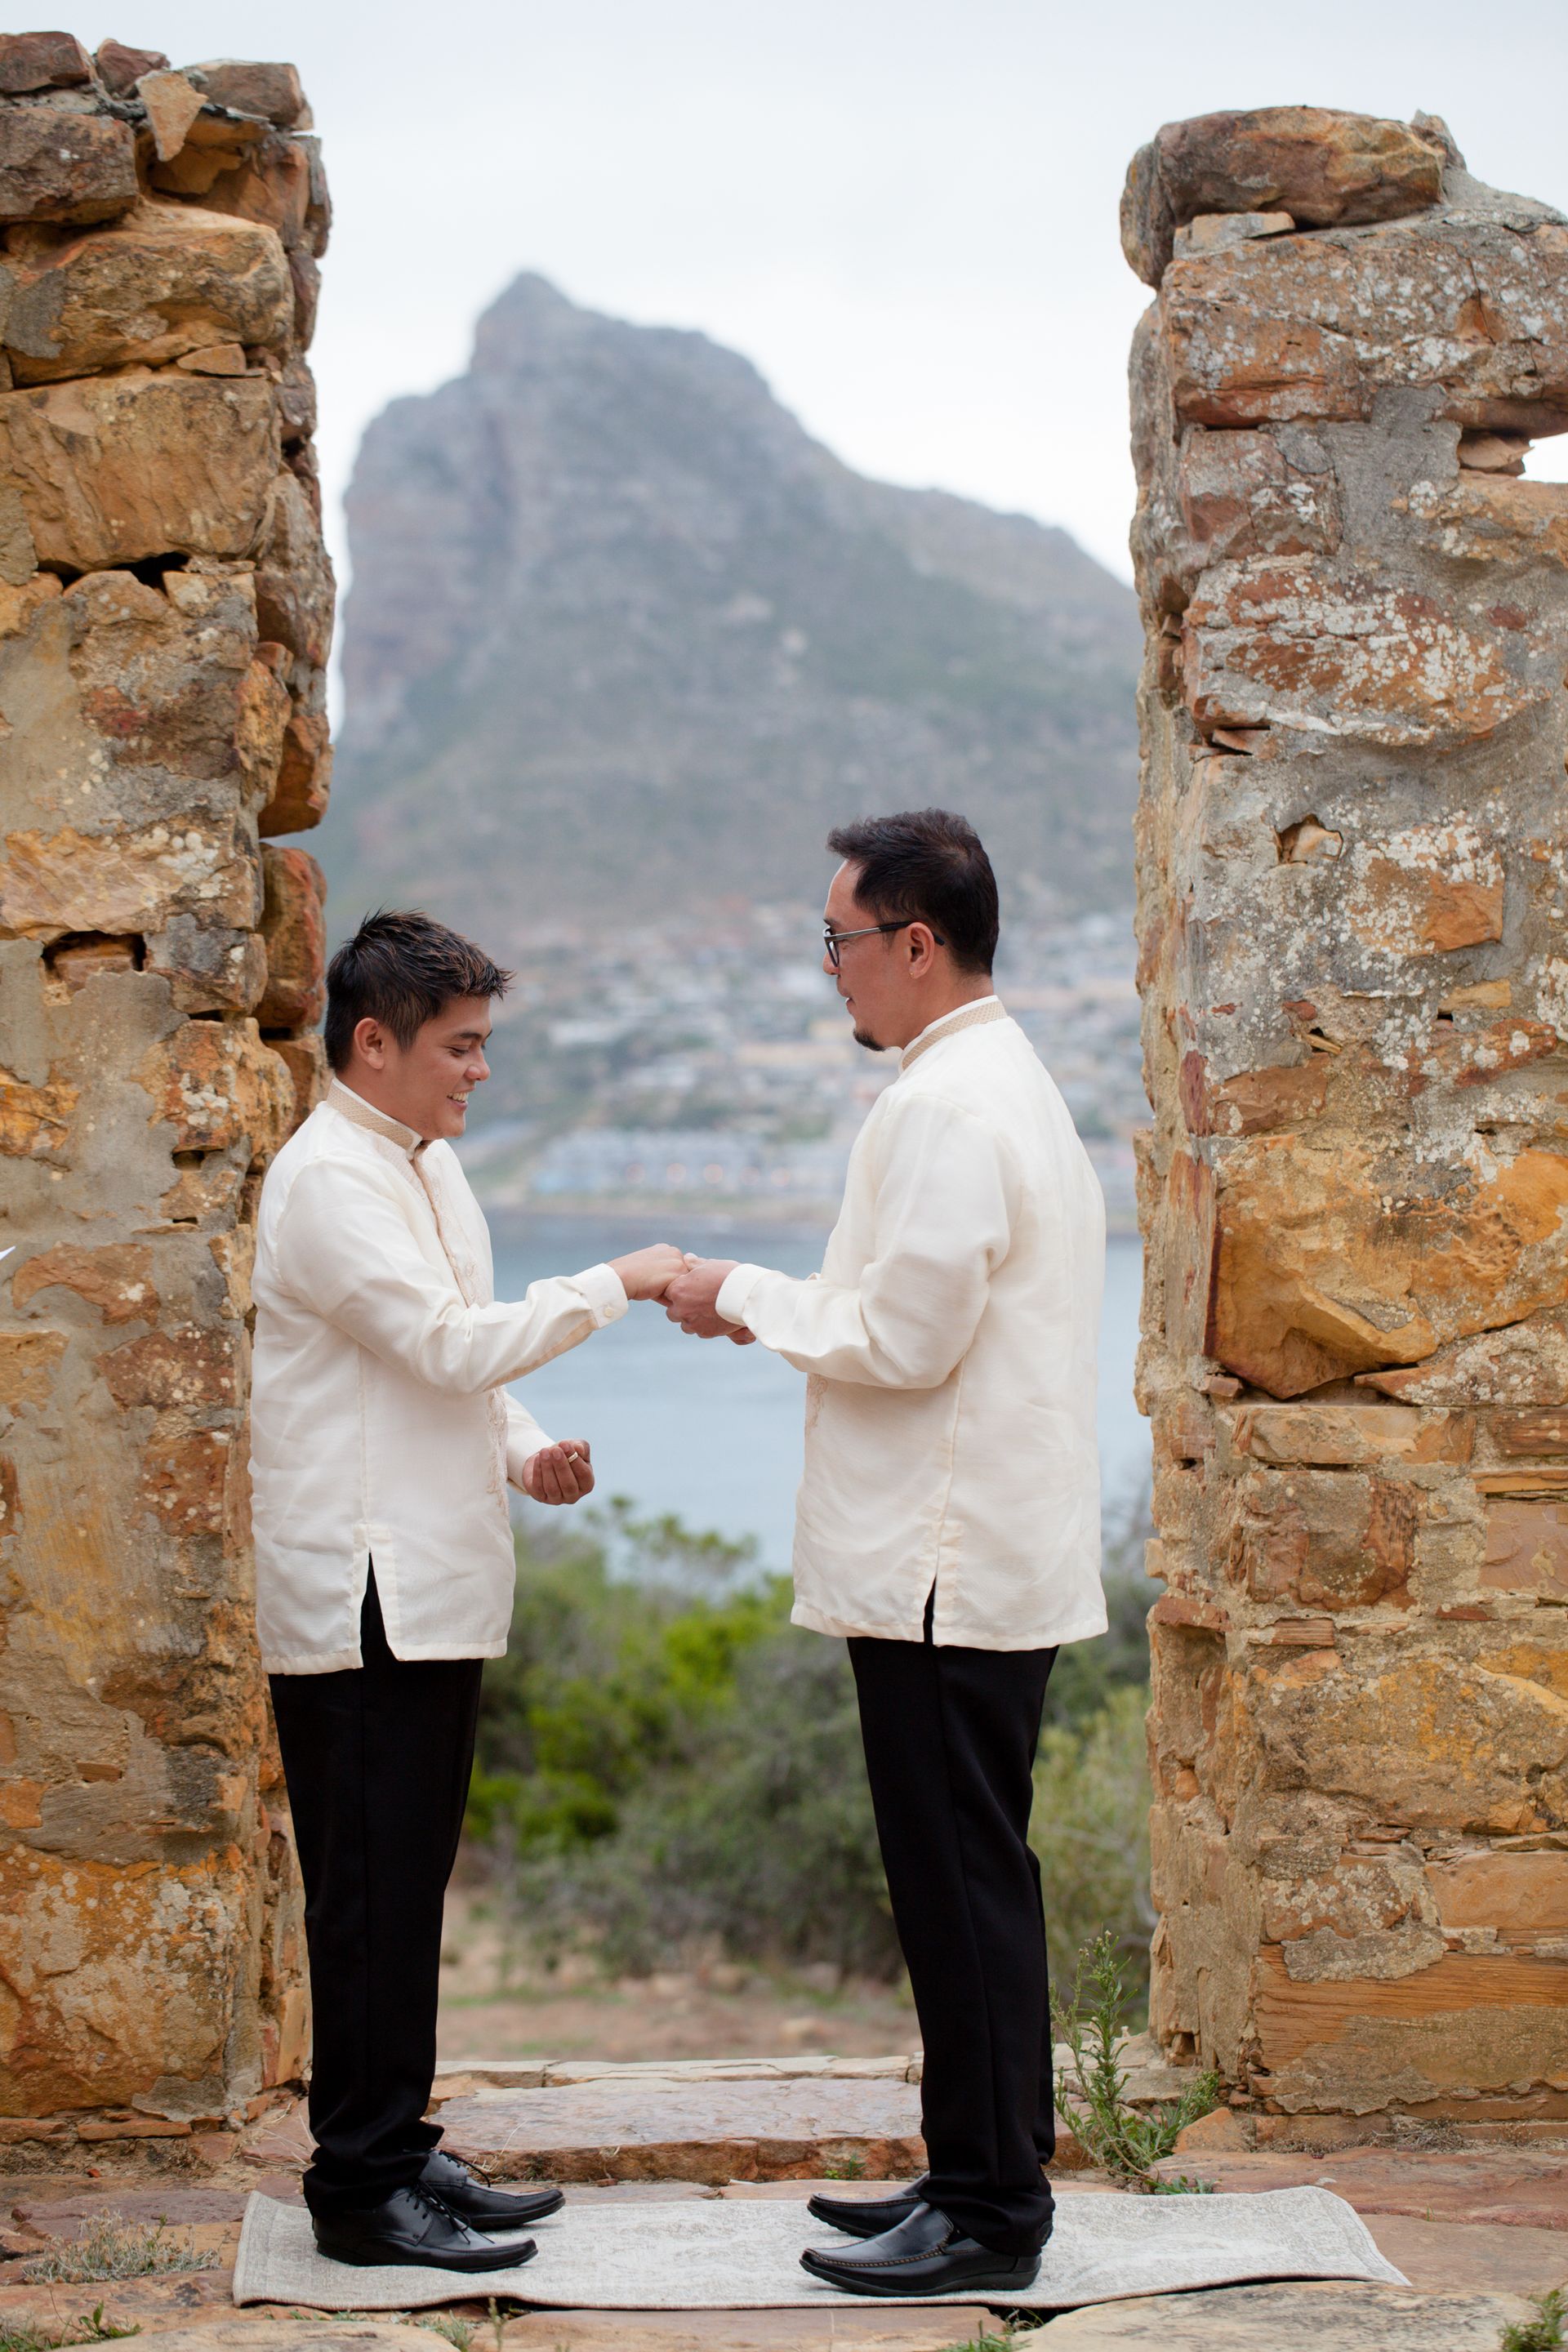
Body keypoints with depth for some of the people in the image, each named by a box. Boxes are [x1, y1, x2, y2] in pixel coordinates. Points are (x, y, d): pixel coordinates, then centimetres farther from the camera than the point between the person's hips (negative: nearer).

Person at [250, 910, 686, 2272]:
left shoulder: (430, 1165, 17)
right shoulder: (329, 1180, -13)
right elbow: (449, 1343, -21)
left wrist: (525, 1452, 6)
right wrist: (612, 1286, -14)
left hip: (436, 1589, 9)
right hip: (361, 1592, -9)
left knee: (411, 1880, 13)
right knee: (372, 1892, -4)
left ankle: (399, 2150, 22)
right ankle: (361, 2187, 2)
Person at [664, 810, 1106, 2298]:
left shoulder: (946, 1105, -17)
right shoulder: (1004, 1081, 17)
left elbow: (906, 1338, -21)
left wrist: (750, 1298, -8)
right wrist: (774, 1307, 15)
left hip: (946, 1572, -11)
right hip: (985, 1559, 11)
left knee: (961, 1880, -4)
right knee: (974, 1876, 16)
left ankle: (989, 2214, 2)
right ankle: (987, 2171, 24)